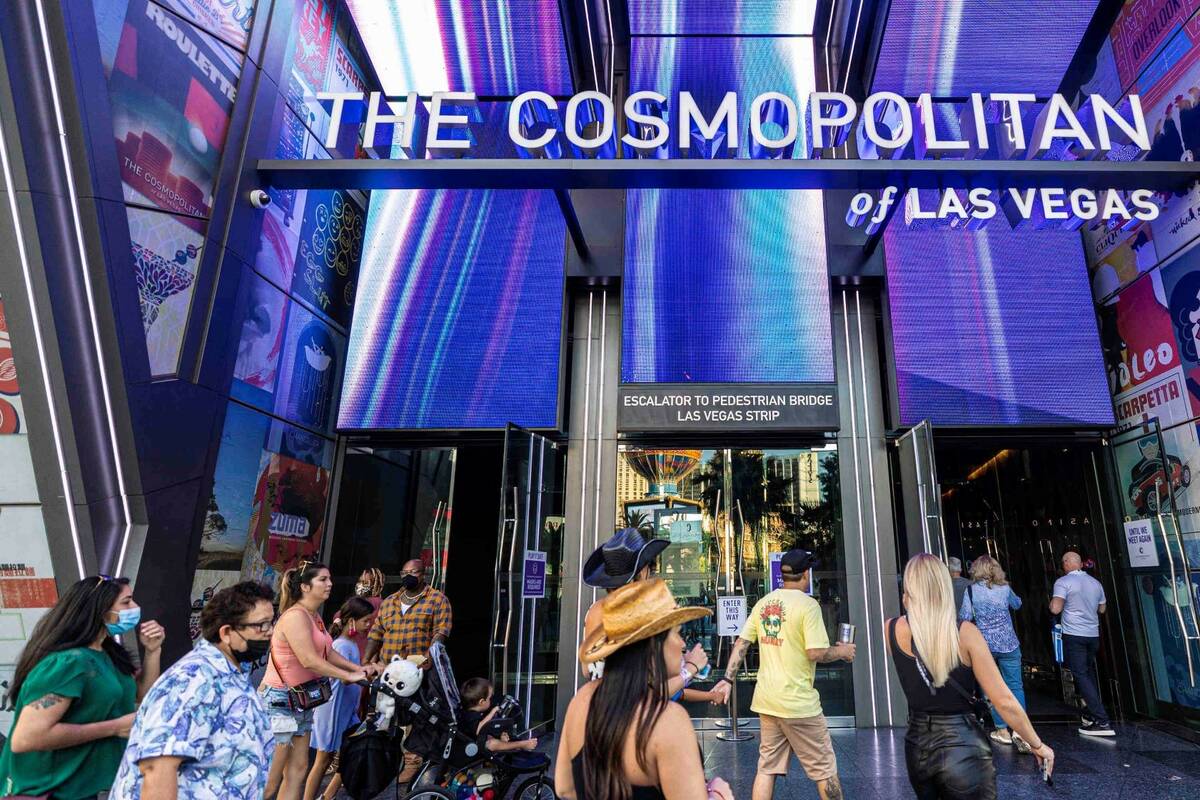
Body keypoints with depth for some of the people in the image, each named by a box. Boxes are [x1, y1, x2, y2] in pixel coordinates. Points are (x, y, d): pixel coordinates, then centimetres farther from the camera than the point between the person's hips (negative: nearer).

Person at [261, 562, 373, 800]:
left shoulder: (314, 616, 10)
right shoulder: (295, 616, -21)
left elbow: (328, 652, 12)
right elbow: (309, 660, -26)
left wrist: (358, 669, 2)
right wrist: (349, 676, -20)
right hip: (280, 700, -10)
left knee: (297, 770, 12)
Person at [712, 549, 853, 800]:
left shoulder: (763, 603, 7)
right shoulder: (807, 604, -12)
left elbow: (741, 643, 5)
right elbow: (816, 653, -17)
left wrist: (728, 679, 6)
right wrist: (842, 651, 1)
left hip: (766, 698, 6)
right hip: (798, 701, -6)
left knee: (767, 766, 13)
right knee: (824, 768, 11)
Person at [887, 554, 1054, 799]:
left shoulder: (892, 630, -8)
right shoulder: (965, 632, -14)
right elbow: (1004, 701, -11)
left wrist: (911, 610, 10)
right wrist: (1037, 744, 2)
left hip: (917, 747, 3)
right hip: (962, 748, -3)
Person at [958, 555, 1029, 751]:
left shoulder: (971, 590, -6)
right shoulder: (1005, 588, 1)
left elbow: (964, 617, -8)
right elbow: (1017, 604, 21)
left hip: (983, 645, -1)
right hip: (1008, 644, 1)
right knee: (1015, 685, 4)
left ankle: (1003, 730, 13)